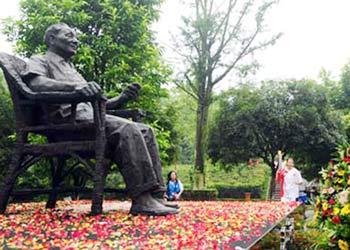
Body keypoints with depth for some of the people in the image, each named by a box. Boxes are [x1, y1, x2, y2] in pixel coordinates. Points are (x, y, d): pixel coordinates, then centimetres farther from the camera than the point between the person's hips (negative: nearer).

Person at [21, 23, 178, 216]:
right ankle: (142, 199, -33)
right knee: (127, 130, -29)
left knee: (145, 131, -9)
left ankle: (154, 194, -17)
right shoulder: (39, 61, 13)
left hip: (90, 117, 8)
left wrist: (121, 99, 10)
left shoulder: (71, 69, 37)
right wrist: (75, 86, -31)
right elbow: (36, 83, -14)